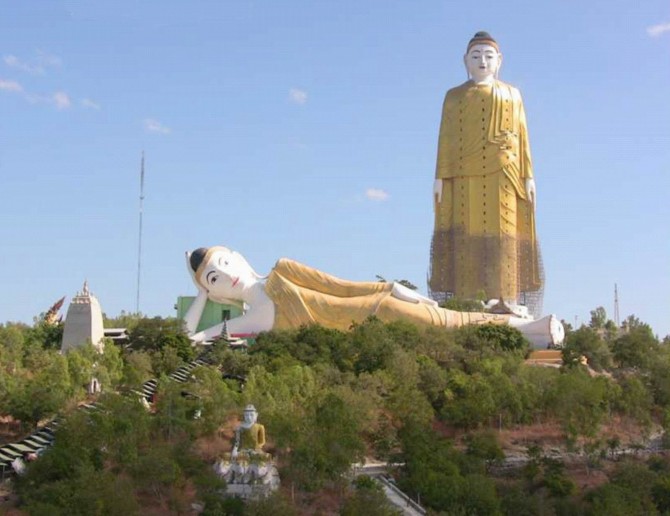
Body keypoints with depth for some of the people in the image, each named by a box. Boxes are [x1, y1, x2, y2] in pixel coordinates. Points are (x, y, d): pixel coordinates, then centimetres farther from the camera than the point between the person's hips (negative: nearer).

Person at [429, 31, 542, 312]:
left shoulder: (511, 94, 17)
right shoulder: (454, 96, 16)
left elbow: (521, 137, 10)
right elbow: (446, 138, 8)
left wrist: (528, 176, 1)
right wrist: (440, 177, -2)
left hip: (502, 176, 0)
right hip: (465, 177, 0)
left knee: (503, 238, -7)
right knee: (466, 240, -7)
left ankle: (506, 305, -9)